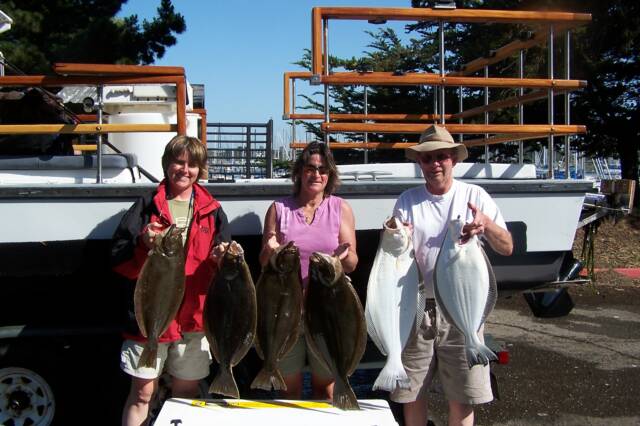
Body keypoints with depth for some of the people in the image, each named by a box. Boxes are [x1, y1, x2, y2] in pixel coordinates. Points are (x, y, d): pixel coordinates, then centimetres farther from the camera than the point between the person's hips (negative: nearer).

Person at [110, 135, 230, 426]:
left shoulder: (213, 212, 7)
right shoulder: (146, 207, 2)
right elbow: (119, 262, -3)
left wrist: (221, 259, -14)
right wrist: (144, 246, -20)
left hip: (193, 318, 2)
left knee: (187, 393, 12)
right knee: (142, 393, 4)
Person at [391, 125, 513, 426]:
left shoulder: (474, 196, 2)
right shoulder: (407, 201, 4)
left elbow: (507, 248, -1)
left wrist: (487, 225, -21)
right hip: (415, 308, 1)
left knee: (462, 399, 4)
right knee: (410, 395, 9)